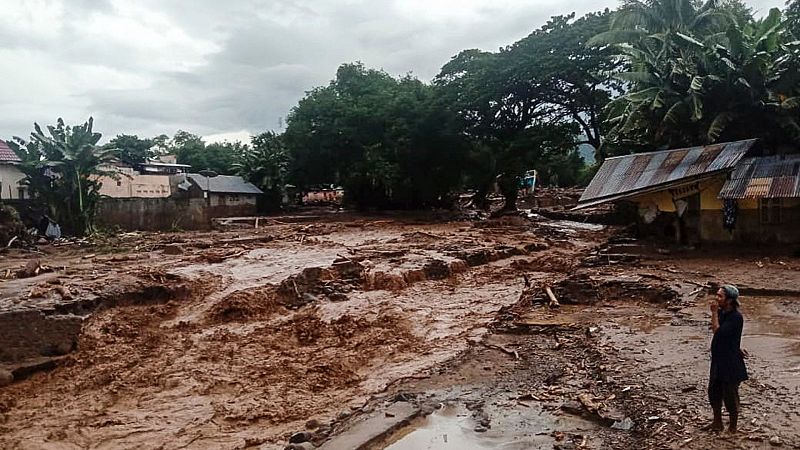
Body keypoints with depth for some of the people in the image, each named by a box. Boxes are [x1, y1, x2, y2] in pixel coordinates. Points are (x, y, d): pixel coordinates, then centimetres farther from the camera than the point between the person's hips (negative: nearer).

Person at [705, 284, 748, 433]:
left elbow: (718, 332, -28)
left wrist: (714, 313, -25)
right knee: (714, 392, 17)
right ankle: (717, 423, 33)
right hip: (718, 360, 9)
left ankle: (733, 427, 23)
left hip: (731, 362, -8)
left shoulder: (736, 317, -22)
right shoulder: (722, 312, 3)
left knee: (730, 395, 6)